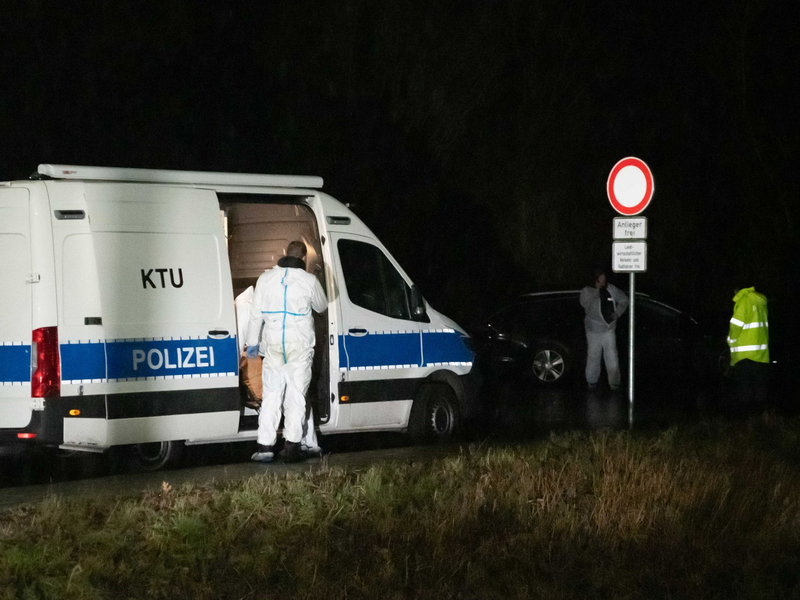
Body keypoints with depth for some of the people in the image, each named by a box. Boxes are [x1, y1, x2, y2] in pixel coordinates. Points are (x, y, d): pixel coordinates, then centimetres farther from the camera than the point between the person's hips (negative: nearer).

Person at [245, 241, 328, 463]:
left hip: (272, 344, 2)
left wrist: (252, 342, 12)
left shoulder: (266, 278, 2)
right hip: (300, 345, -2)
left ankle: (265, 445, 1)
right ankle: (292, 445, 0)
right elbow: (321, 307, 12)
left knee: (271, 395, 6)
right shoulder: (309, 281, -6)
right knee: (296, 395, 3)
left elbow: (256, 313, 4)